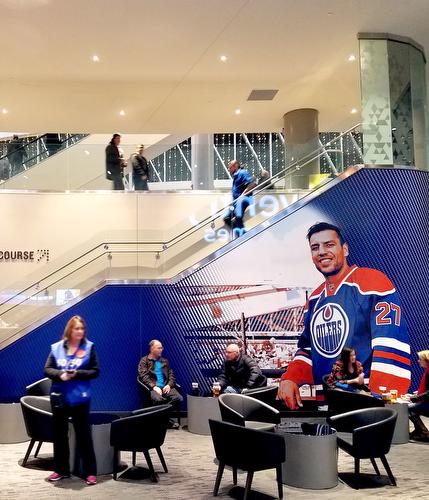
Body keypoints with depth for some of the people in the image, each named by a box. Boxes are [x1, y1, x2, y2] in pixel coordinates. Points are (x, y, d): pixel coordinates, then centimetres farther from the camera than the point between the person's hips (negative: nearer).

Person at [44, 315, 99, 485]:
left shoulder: (89, 347, -5)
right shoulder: (56, 347, 1)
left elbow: (95, 371, -5)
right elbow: (47, 369, 2)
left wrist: (77, 374, -19)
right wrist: (60, 374, -18)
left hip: (80, 397, -3)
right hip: (59, 396, 3)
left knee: (83, 434, 1)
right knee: (59, 434, 12)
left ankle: (90, 472, 8)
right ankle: (61, 469, 26)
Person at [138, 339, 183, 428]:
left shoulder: (165, 361, 24)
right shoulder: (144, 361, 9)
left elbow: (171, 375, 18)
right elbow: (143, 376, -4)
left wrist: (169, 385, -3)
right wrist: (154, 386, -16)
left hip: (166, 387, 4)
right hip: (153, 387, -4)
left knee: (178, 398, -25)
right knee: (158, 399, -38)